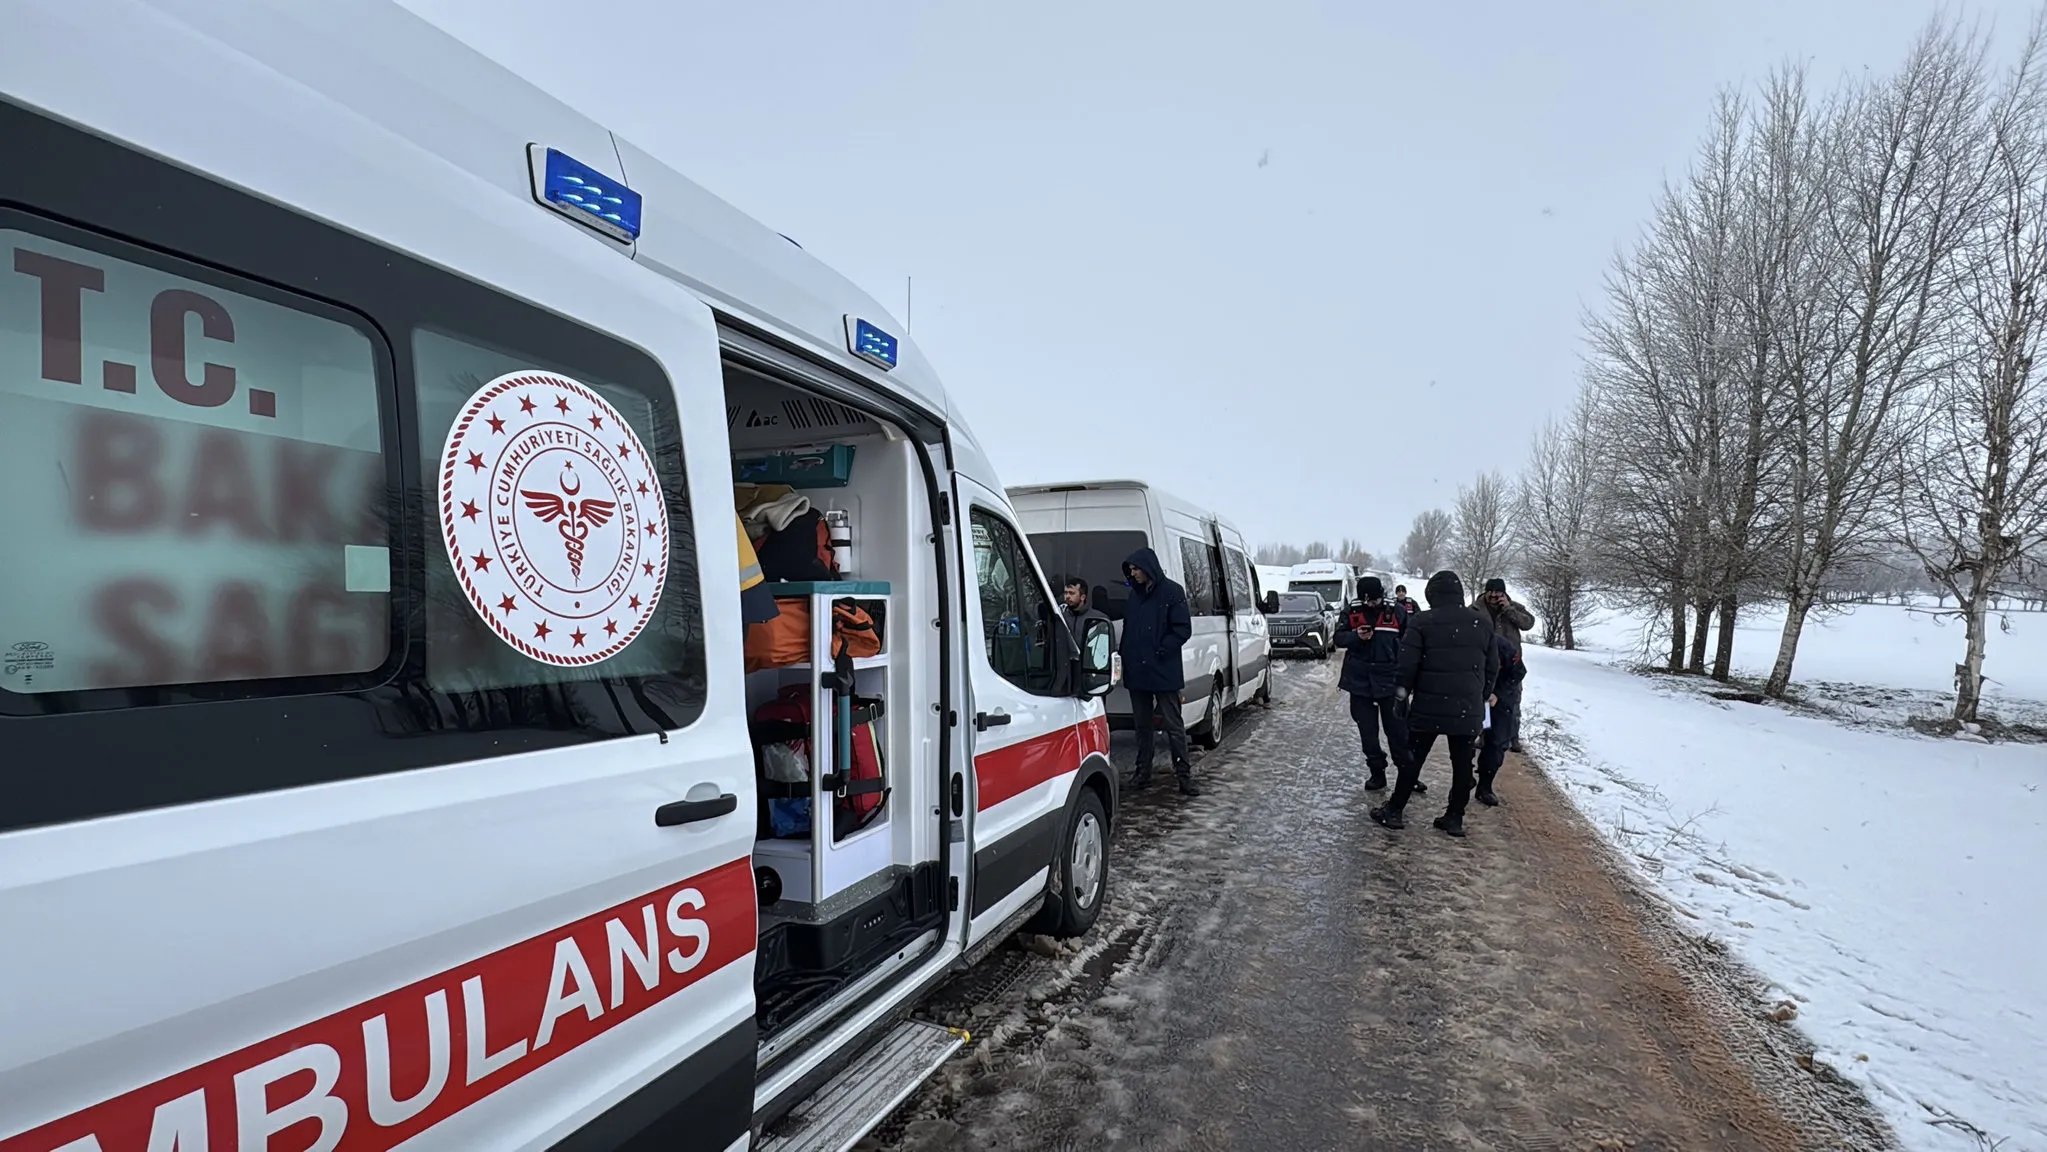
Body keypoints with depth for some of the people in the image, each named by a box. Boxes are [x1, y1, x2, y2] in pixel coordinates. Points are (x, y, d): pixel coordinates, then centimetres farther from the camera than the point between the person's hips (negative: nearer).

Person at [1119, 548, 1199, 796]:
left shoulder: (1172, 592, -6)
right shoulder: (1134, 594, 12)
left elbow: (1183, 630, -10)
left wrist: (1160, 650, -15)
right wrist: (1124, 654, 5)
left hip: (1164, 672, -6)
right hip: (1137, 672, 6)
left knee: (1173, 724, 0)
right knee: (1141, 724, 13)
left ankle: (1184, 774, 7)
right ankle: (1143, 770, 24)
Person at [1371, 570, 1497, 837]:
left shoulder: (1422, 623, -9)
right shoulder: (1483, 623, 4)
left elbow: (1407, 665, -10)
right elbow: (1493, 666, 10)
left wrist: (1401, 696, 2)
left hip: (1428, 706, -2)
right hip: (1468, 708, 3)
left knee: (1413, 759, 7)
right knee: (1462, 763, 11)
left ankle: (1395, 810, 13)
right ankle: (1455, 817, 17)